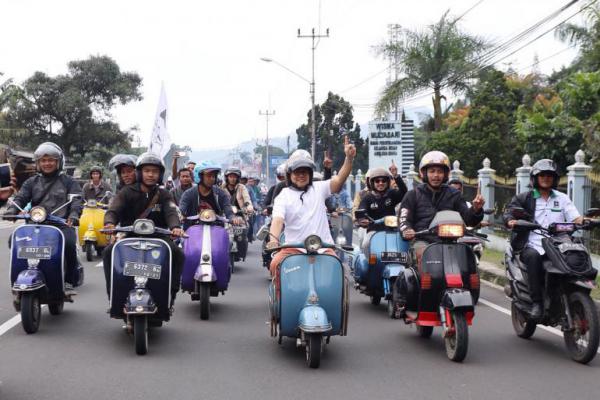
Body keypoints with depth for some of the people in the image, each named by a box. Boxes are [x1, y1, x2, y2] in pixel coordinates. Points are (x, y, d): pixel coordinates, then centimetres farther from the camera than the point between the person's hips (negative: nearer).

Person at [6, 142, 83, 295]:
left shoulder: (68, 182, 13)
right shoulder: (31, 182, 21)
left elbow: (76, 200, -2)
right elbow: (20, 198, 7)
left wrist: (73, 215, -24)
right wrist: (11, 210, -16)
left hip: (62, 224, -3)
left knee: (69, 243, -34)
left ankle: (68, 282, -20)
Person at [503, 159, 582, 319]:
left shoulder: (562, 198, 19)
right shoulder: (523, 198, 13)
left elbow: (576, 218, 9)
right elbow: (509, 211, -1)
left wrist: (584, 221, -14)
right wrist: (511, 221, -25)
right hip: (532, 246, -2)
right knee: (533, 257, -36)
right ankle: (536, 302, -32)